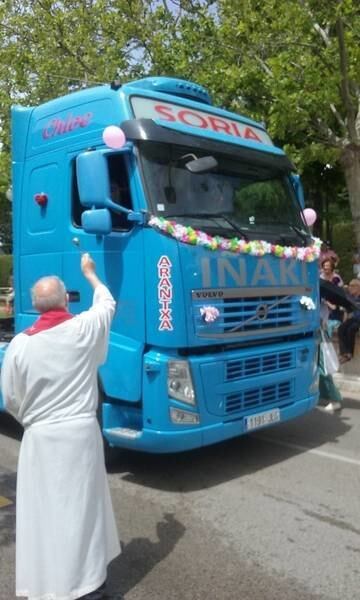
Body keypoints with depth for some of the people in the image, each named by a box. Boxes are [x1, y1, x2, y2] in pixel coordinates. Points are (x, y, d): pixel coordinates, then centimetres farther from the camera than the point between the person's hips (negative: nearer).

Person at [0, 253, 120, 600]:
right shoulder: (84, 329, -7)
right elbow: (107, 303, 15)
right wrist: (90, 273, 31)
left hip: (39, 438, 1)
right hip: (80, 433, 0)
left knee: (42, 511, 10)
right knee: (83, 508, 9)